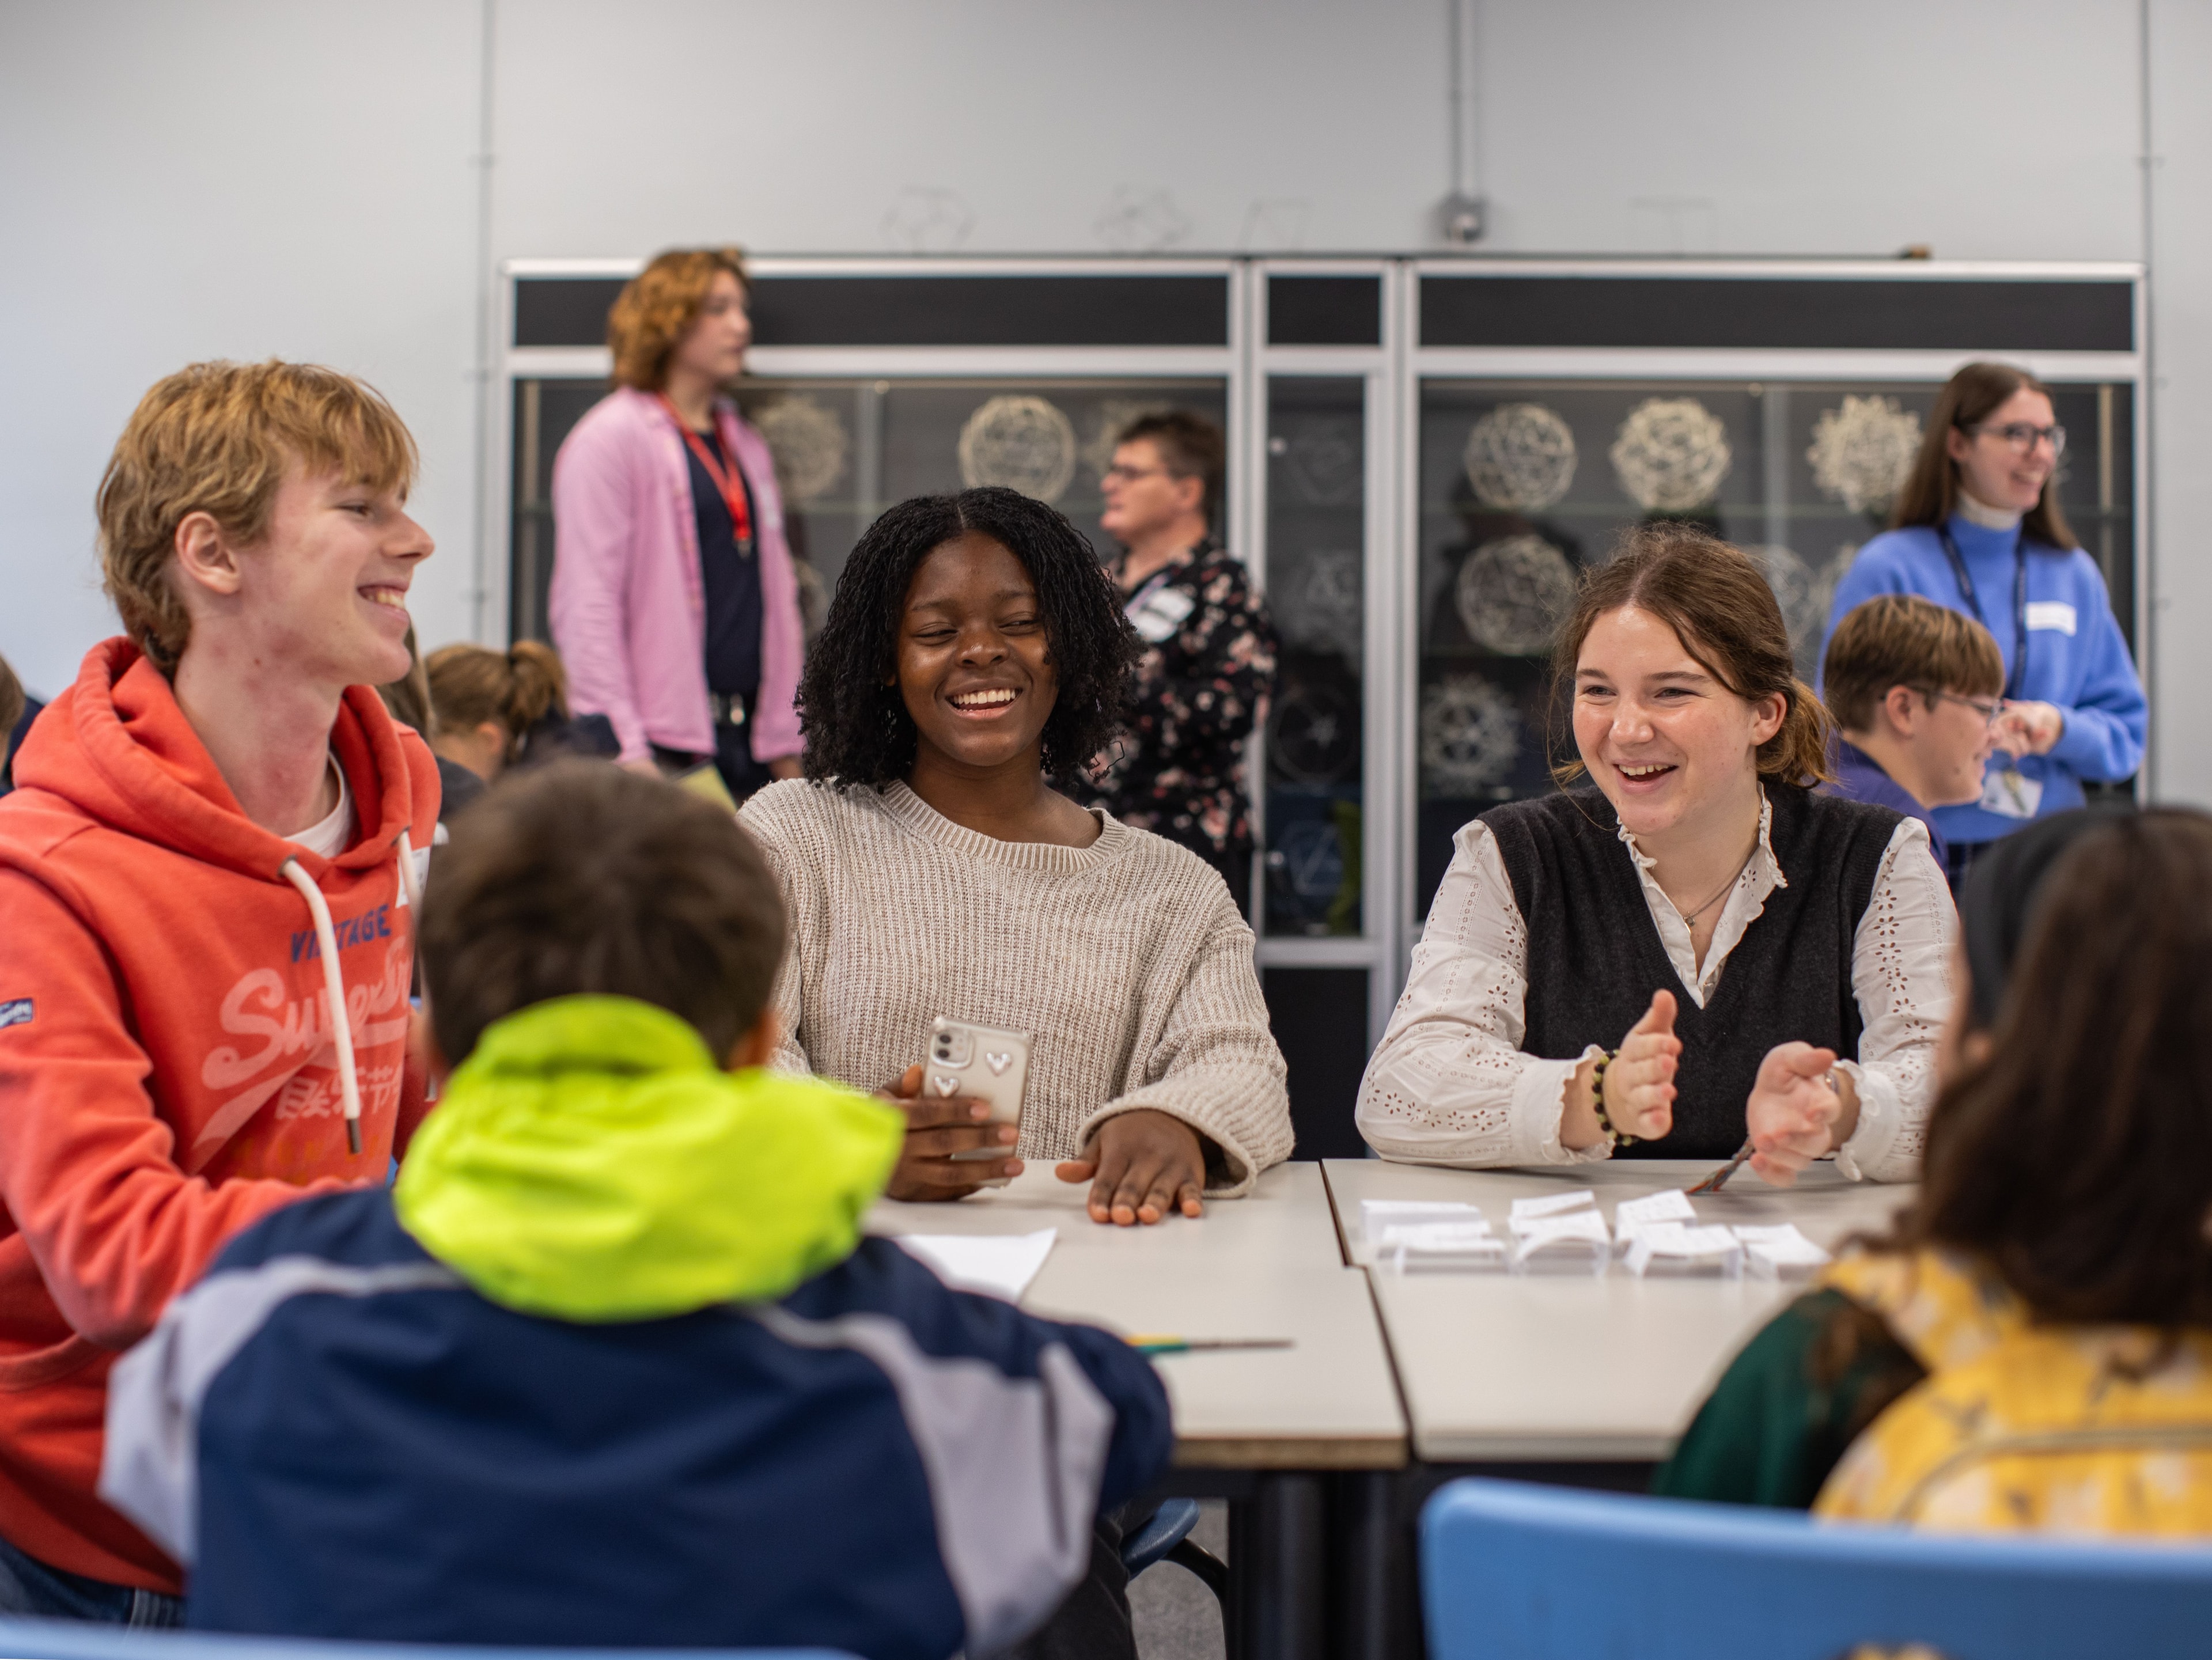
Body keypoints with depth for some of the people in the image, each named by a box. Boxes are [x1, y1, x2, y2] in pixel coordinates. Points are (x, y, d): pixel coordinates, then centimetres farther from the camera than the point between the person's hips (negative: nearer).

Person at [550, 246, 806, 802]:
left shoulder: (747, 447, 18)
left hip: (750, 737, 7)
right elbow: (586, 605, -10)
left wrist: (786, 744, 12)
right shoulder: (610, 438, -4)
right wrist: (625, 752, -16)